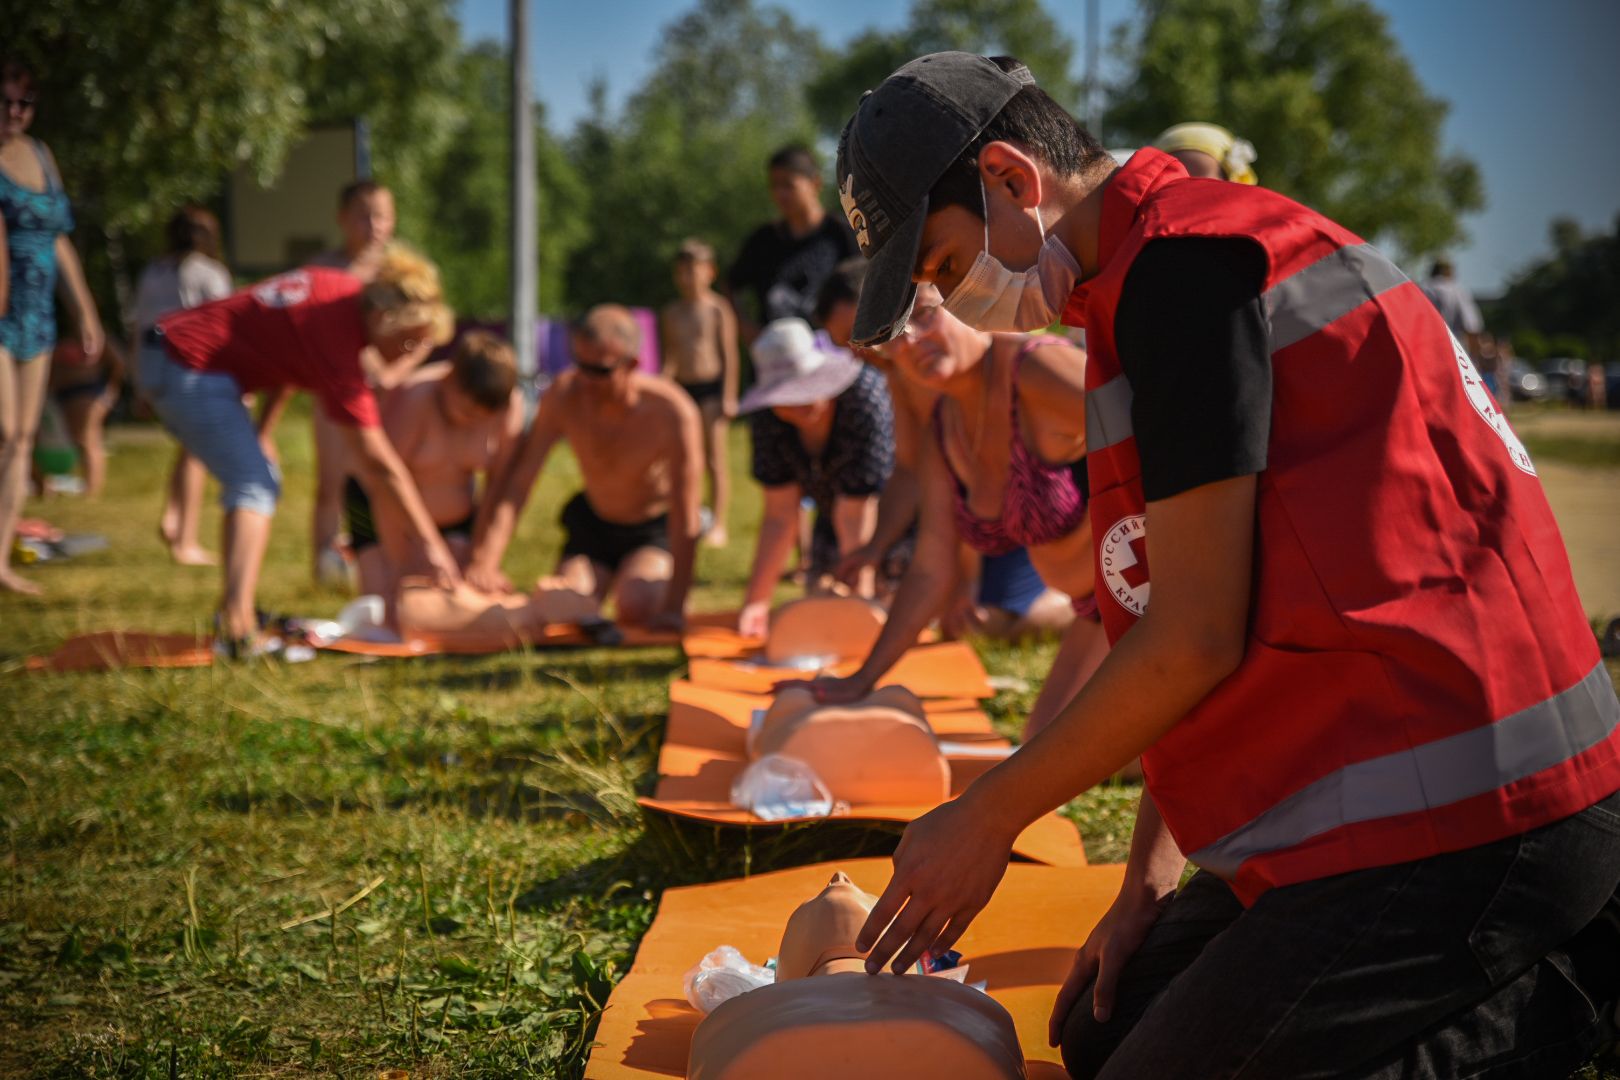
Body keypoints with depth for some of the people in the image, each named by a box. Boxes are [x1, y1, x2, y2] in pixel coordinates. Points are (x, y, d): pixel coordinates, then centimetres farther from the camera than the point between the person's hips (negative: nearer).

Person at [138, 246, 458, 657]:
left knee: (260, 480, 17)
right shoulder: (338, 343, -24)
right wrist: (430, 543, -21)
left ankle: (234, 609, 21)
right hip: (192, 370, -10)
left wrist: (261, 433, 15)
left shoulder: (344, 290, 0)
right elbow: (377, 462, -24)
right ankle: (238, 625, -32)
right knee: (254, 484, -19)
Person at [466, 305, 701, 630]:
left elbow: (685, 518, -29)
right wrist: (484, 561, -38)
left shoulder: (673, 412, -31)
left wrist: (673, 607, -34)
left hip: (657, 529, -3)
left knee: (635, 606, -29)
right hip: (592, 523, 3)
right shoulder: (563, 396, -24)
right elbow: (515, 482, -24)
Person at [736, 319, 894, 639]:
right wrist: (756, 601, -20)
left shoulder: (866, 401, -36)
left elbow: (856, 519, -36)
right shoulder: (768, 417, -20)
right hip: (830, 512, 5)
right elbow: (780, 516, -17)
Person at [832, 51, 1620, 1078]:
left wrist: (989, 816, -4)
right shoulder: (1211, 239, 17)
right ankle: (1527, 978, 12)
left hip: (1460, 825, -11)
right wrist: (1152, 877, 14)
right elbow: (1220, 626, 16)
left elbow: (1196, 640, -17)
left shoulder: (1181, 262, -15)